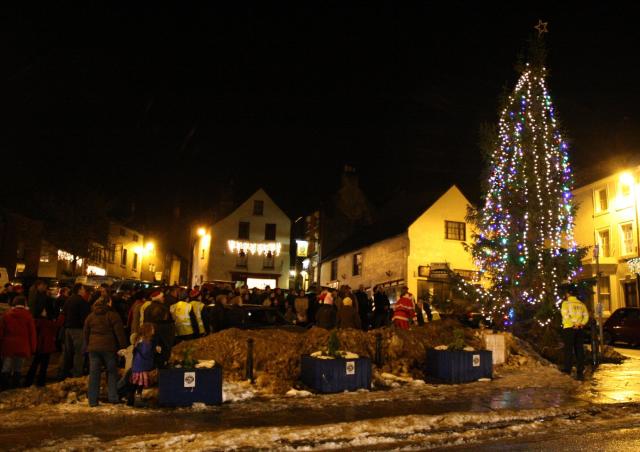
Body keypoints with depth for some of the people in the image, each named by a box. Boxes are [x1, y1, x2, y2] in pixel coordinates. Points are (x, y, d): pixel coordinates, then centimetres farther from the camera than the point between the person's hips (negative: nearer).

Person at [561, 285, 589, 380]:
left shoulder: (566, 303, -4)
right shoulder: (581, 304, 10)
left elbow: (566, 315, -16)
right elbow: (586, 316, 0)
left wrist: (573, 324, -10)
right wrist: (581, 324, -3)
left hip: (569, 328, -4)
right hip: (579, 329, 4)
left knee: (568, 349, 3)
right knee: (579, 349, 6)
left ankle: (568, 369, 7)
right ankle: (580, 371, 5)